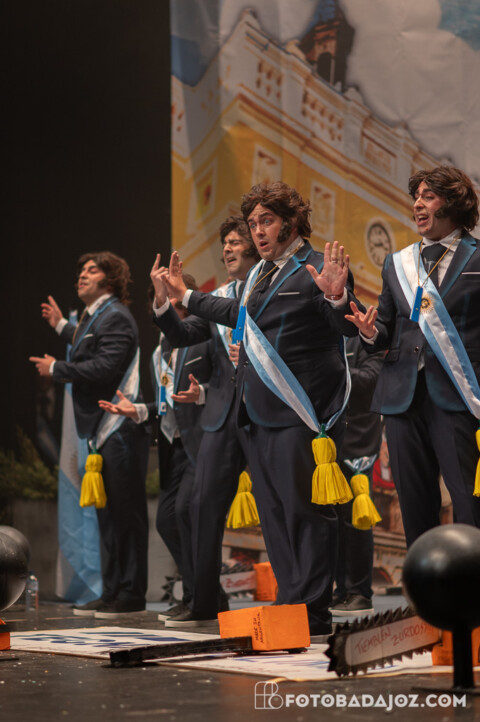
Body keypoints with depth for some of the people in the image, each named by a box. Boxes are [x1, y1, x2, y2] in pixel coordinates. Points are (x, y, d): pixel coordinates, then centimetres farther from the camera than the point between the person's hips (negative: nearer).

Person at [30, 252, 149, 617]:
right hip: (102, 432, 11)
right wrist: (63, 326, 32)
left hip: (120, 430, -11)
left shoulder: (116, 318, -12)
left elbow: (104, 367, -22)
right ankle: (113, 591, 18)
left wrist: (56, 369, -12)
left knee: (126, 512, -7)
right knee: (108, 514, 13)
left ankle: (131, 594, -4)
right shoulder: (95, 317, 20)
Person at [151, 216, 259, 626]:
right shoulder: (217, 299, 16)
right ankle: (205, 600, 10)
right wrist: (163, 302, -5)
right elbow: (183, 336, 9)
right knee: (205, 503, 3)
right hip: (223, 412, 6)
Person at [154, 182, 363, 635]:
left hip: (299, 412, -9)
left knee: (305, 510, -7)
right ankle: (288, 607, 19)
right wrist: (185, 296, 42)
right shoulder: (260, 274, 18)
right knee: (273, 514, 12)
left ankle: (311, 611, -3)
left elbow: (347, 327, -19)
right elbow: (239, 316, 36)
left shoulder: (318, 269, -8)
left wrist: (337, 297, -39)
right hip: (259, 412, 9)